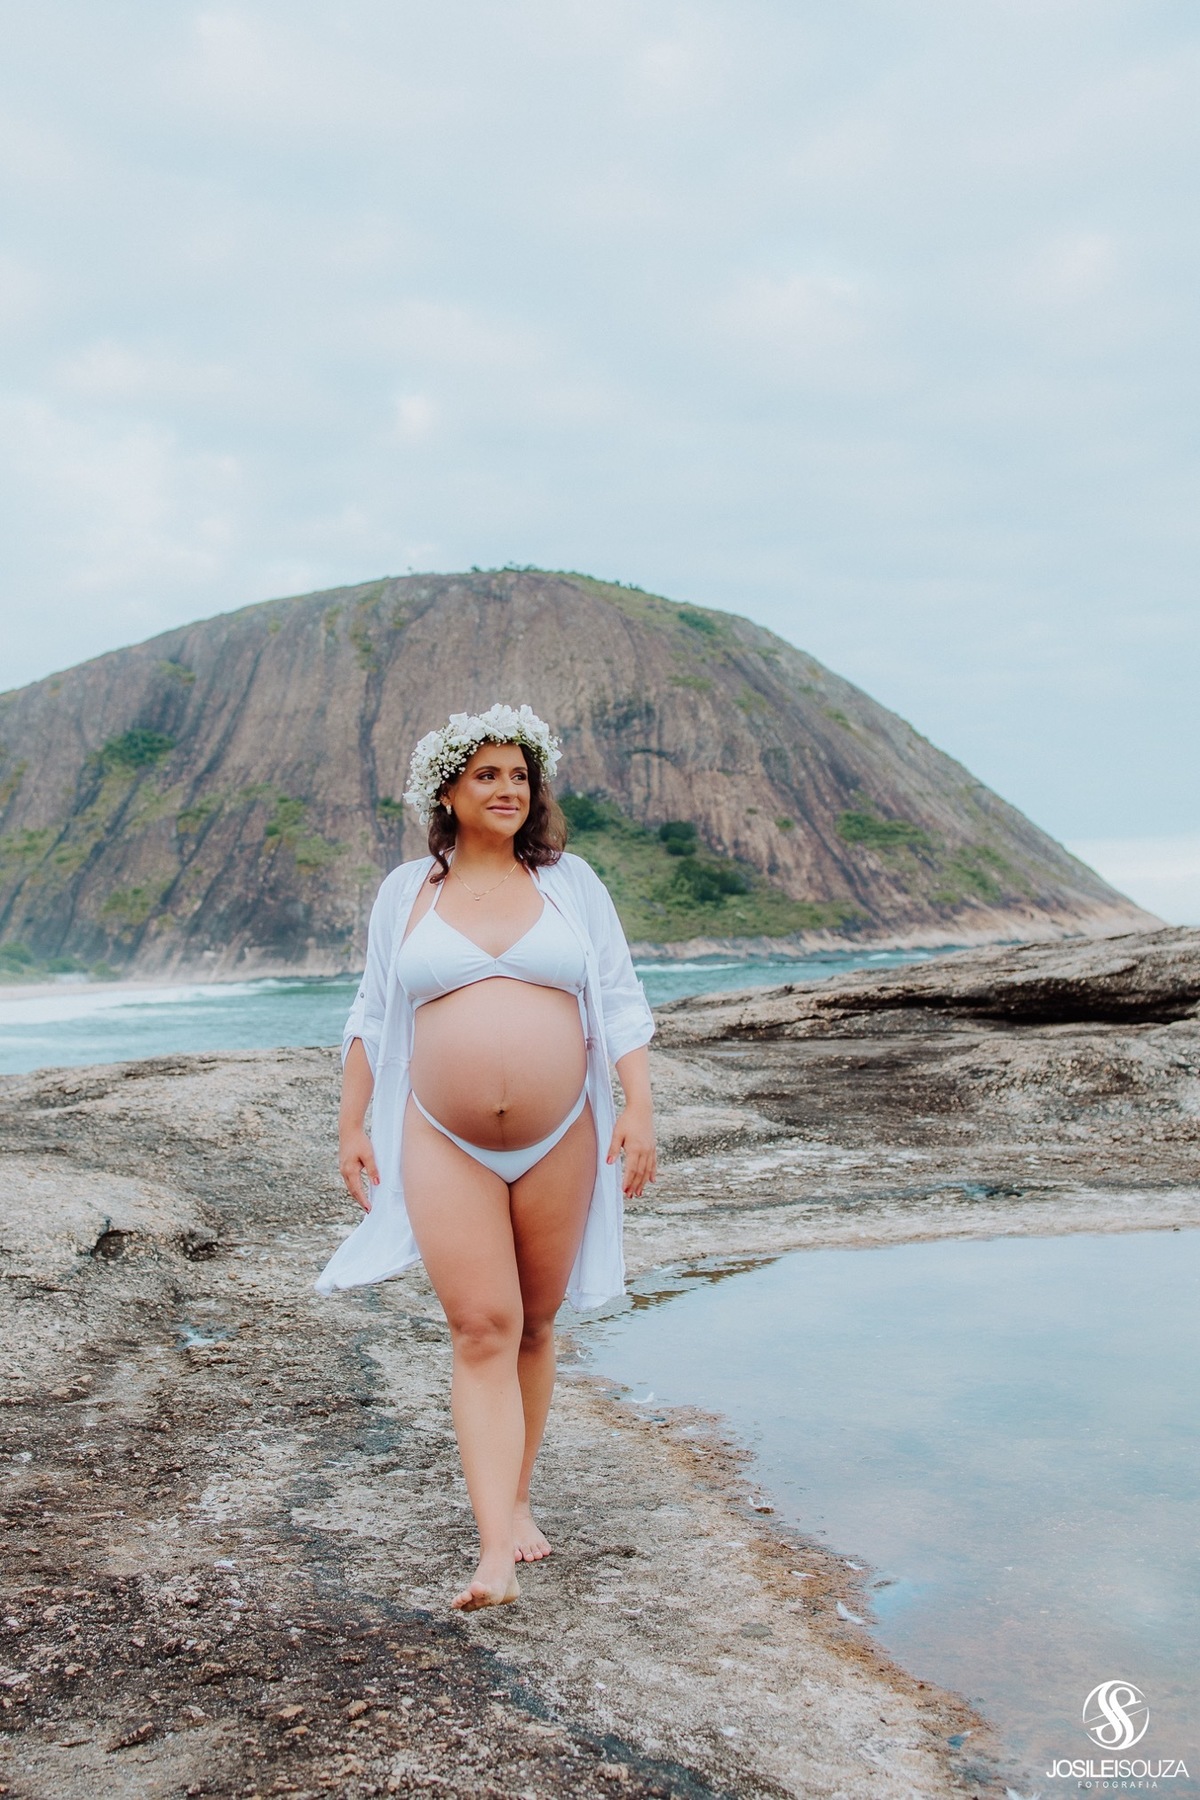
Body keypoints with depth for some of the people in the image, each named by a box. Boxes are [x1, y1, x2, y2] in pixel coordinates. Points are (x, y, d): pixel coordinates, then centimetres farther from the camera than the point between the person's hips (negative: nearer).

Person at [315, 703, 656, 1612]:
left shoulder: (571, 881, 6)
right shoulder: (405, 892, 7)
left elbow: (621, 1003, 4)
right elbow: (372, 1018, 12)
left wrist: (640, 1107, -6)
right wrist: (352, 1126, 7)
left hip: (560, 1143, 1)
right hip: (446, 1147, -1)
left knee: (533, 1326, 11)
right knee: (481, 1332, -8)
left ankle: (517, 1498, 30)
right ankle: (496, 1554, -7)